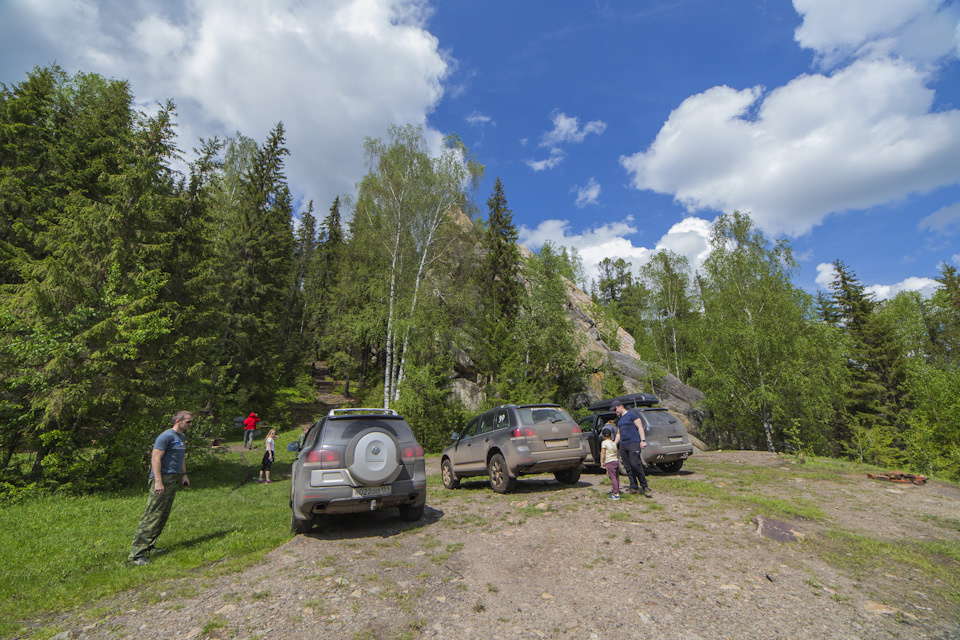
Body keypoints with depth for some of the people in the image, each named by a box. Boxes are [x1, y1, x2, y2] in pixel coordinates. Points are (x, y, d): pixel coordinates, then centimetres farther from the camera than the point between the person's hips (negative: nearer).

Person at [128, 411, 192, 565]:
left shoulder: (182, 437, 17)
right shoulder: (166, 436, -13)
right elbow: (155, 458, -19)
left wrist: (184, 474, 19)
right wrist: (158, 481, -24)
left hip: (174, 480, 9)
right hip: (163, 479, -9)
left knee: (163, 516, 13)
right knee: (152, 516, -9)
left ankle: (149, 546, 23)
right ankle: (136, 553, -4)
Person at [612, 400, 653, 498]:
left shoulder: (631, 415, -2)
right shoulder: (619, 419, 20)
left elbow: (640, 427, -6)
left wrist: (643, 440, -16)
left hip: (634, 443, -7)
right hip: (623, 445, 8)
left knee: (635, 464, -16)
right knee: (628, 467, 5)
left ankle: (644, 487, -4)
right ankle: (634, 488, 11)